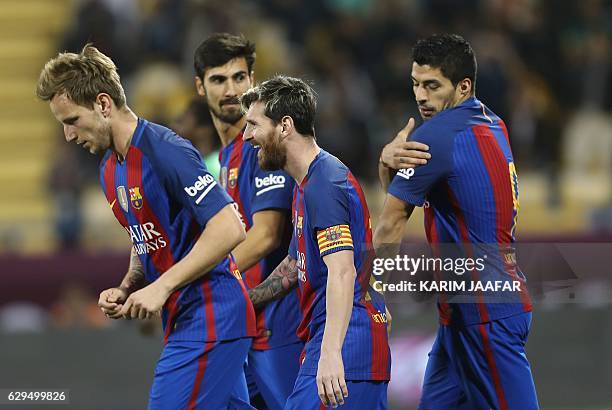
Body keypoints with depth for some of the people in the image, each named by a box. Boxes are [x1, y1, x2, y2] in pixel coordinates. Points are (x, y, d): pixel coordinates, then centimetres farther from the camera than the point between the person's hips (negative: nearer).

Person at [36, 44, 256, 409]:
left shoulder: (167, 152, -17)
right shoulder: (110, 169, 14)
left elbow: (229, 229, -21)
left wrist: (161, 288, -20)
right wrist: (126, 290, 6)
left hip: (210, 319, -10)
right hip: (182, 321, 10)